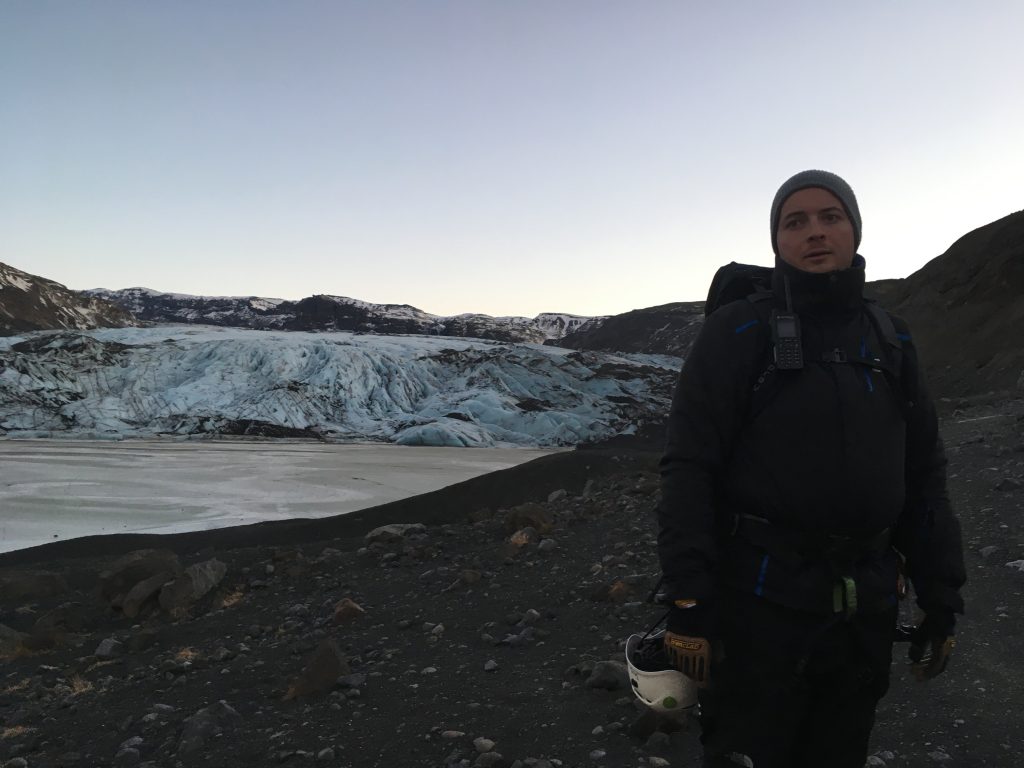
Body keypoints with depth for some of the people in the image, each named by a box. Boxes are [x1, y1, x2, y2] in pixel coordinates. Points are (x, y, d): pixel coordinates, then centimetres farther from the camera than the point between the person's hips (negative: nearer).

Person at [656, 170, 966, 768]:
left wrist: (943, 601, 8)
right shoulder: (737, 333, -6)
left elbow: (924, 476, 12)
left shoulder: (892, 340, 9)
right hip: (760, 600, -4)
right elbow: (690, 468, -12)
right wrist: (688, 603, -16)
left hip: (866, 608, 5)